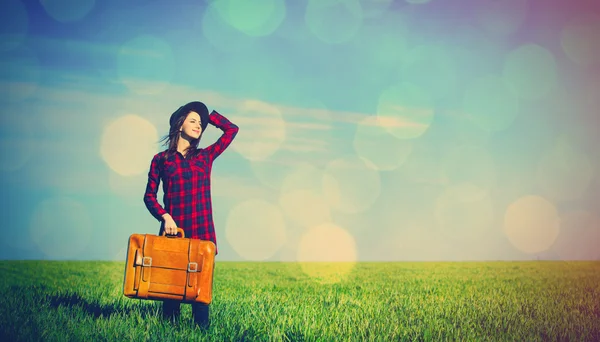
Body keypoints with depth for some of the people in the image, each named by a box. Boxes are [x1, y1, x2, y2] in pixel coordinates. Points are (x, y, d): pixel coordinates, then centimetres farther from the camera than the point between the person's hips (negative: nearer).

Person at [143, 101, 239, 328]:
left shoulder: (205, 156, 13)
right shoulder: (160, 159, 8)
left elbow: (231, 130, 11)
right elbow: (149, 195, 7)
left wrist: (207, 114, 16)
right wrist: (164, 216, -9)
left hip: (202, 230, 1)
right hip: (173, 230, -1)